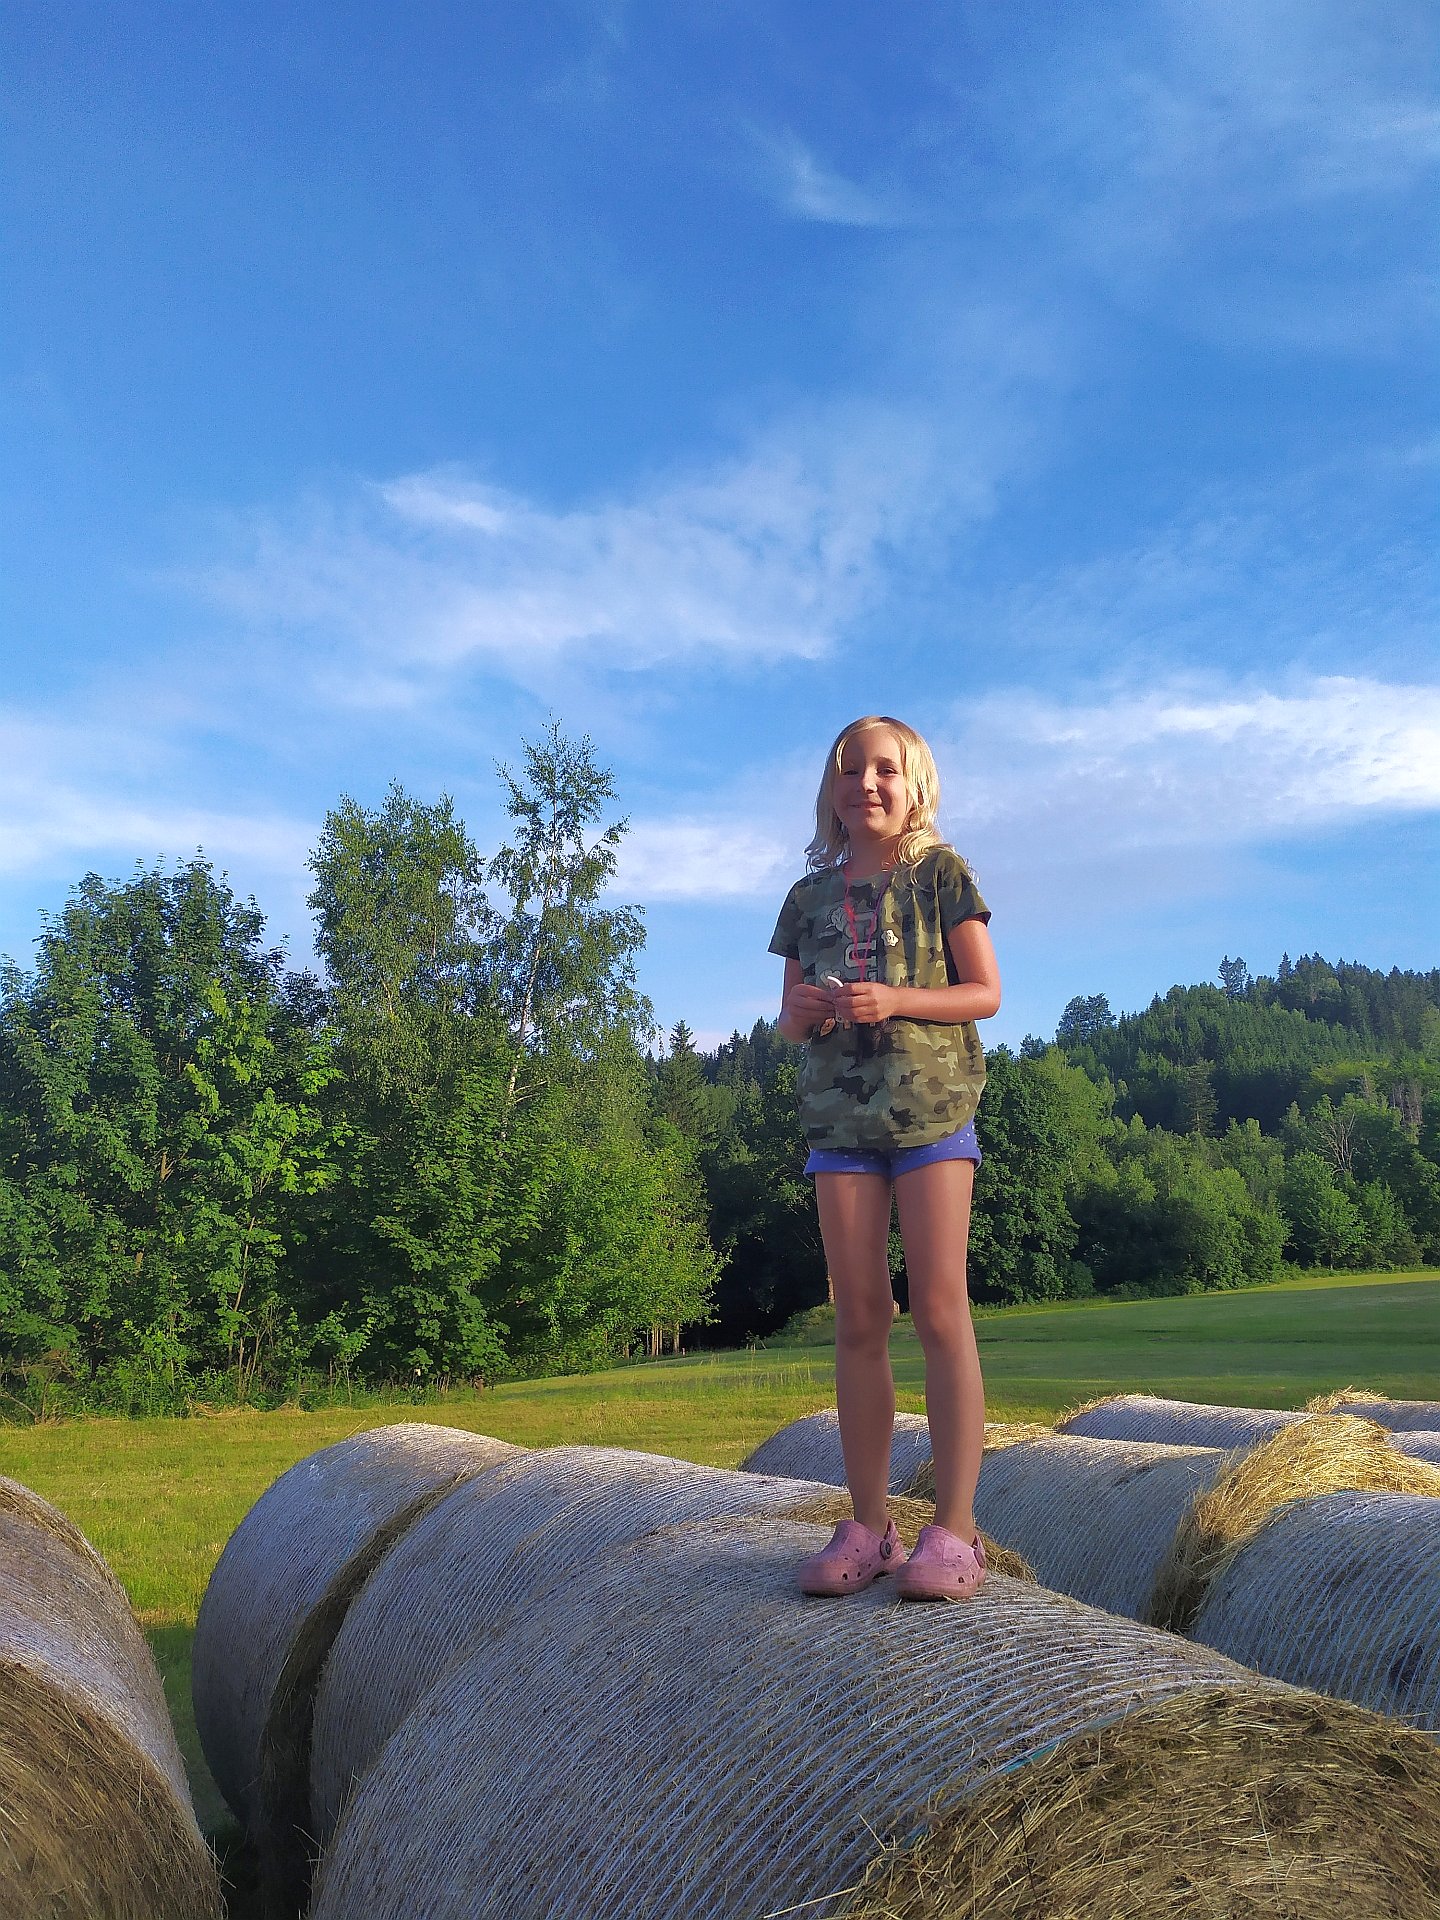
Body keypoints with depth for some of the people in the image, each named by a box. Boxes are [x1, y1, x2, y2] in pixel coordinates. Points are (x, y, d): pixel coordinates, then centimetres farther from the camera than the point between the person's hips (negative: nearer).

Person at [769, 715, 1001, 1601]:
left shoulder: (940, 873, 4)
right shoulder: (810, 897, 14)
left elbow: (986, 993, 0)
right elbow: (791, 1018, 18)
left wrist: (894, 1000, -15)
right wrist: (799, 1012, -6)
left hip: (932, 1103, -3)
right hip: (839, 1112, 4)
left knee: (939, 1307, -8)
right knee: (860, 1320, 3)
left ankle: (956, 1529, -5)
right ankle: (869, 1526, 8)